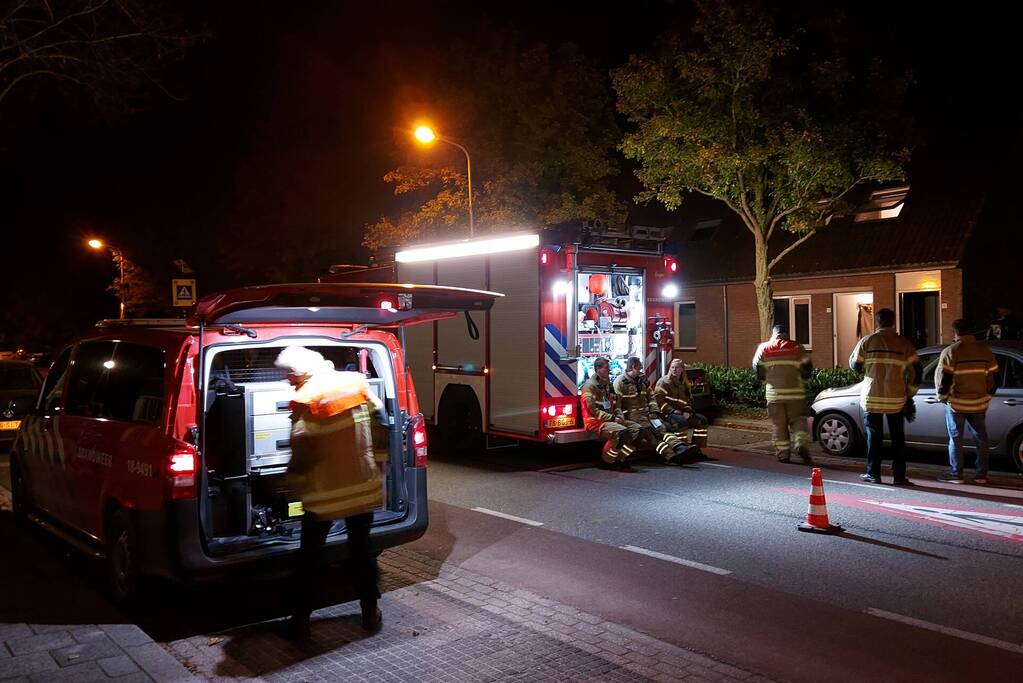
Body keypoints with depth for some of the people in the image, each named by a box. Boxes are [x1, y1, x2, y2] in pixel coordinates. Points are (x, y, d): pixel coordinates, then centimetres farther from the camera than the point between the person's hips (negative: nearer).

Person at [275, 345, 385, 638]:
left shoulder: (304, 399, -15)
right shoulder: (355, 380, -2)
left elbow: (303, 452, -19)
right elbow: (378, 409, 14)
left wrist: (293, 477, -1)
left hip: (324, 493, -4)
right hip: (363, 485, 4)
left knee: (310, 555, 12)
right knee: (361, 548, 17)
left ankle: (301, 620, 19)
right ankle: (370, 613, 24)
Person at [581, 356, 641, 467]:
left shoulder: (606, 385, 17)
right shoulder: (590, 385, -11)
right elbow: (593, 410, -17)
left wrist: (619, 415, 4)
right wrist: (612, 418, -18)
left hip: (609, 419, 9)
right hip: (595, 421, -9)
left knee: (636, 428, -5)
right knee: (621, 431, -32)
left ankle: (621, 458, -3)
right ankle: (607, 460, -15)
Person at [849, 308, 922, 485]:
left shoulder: (866, 341, -3)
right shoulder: (904, 344, 1)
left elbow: (854, 365, 4)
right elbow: (916, 371, 0)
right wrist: (910, 394, 10)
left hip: (871, 397, -1)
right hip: (896, 399, 1)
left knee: (874, 436, 7)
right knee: (898, 438, 9)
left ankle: (873, 474, 9)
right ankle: (899, 476, 8)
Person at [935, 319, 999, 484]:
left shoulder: (951, 352, -11)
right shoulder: (985, 351, 5)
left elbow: (943, 378, -13)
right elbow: (993, 377, 9)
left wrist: (942, 396, 2)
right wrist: (987, 396, 20)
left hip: (956, 404, -4)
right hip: (979, 403, 4)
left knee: (956, 438, 3)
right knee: (981, 438, 12)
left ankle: (956, 475, 5)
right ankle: (981, 475, 15)